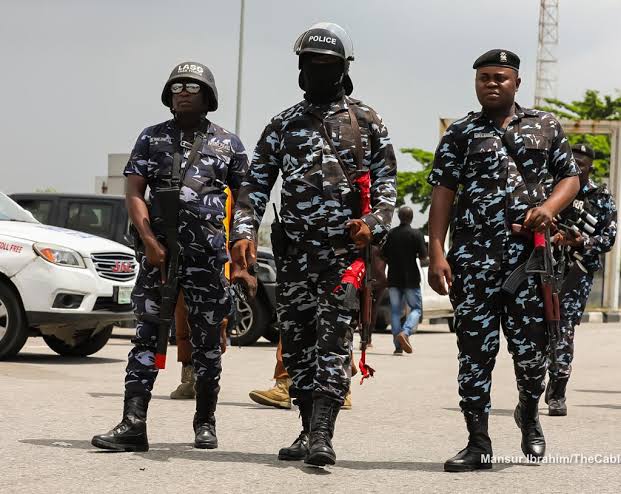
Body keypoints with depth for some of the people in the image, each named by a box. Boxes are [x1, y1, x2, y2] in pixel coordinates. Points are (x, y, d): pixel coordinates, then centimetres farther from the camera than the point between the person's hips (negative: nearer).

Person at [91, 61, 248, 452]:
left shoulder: (228, 143, 9)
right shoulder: (152, 137, 10)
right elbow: (134, 192, 4)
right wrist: (150, 241, -8)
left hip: (209, 255, 0)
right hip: (158, 252, 0)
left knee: (207, 339, 5)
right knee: (146, 335, -5)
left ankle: (206, 423, 16)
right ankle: (133, 424, -9)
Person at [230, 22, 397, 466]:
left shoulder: (367, 122, 8)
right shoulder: (283, 125, 14)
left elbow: (387, 181, 6)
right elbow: (256, 184, 10)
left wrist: (374, 225, -12)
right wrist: (244, 233, -4)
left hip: (346, 248, -4)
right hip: (294, 250, 4)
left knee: (333, 340, -12)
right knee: (297, 342, 6)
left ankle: (322, 434, -18)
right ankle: (309, 431, 15)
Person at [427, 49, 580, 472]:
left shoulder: (546, 126, 13)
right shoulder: (461, 133, 9)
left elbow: (570, 178, 13)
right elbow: (443, 194, 3)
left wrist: (548, 207, -9)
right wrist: (436, 253, -7)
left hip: (531, 253, 0)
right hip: (473, 258, 0)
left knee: (531, 346, 1)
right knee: (476, 350, 0)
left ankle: (529, 411, 32)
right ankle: (478, 443, 6)